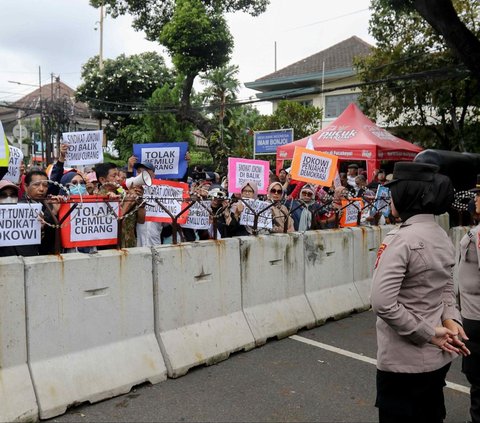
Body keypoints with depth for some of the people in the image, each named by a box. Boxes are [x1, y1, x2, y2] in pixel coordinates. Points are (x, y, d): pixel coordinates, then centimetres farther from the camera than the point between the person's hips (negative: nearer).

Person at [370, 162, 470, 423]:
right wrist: (450, 319, -5)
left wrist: (427, 333, -18)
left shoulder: (401, 239, -22)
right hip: (439, 356, 8)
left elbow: (382, 302, -28)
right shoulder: (442, 236, 6)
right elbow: (446, 289, 13)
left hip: (405, 360, -8)